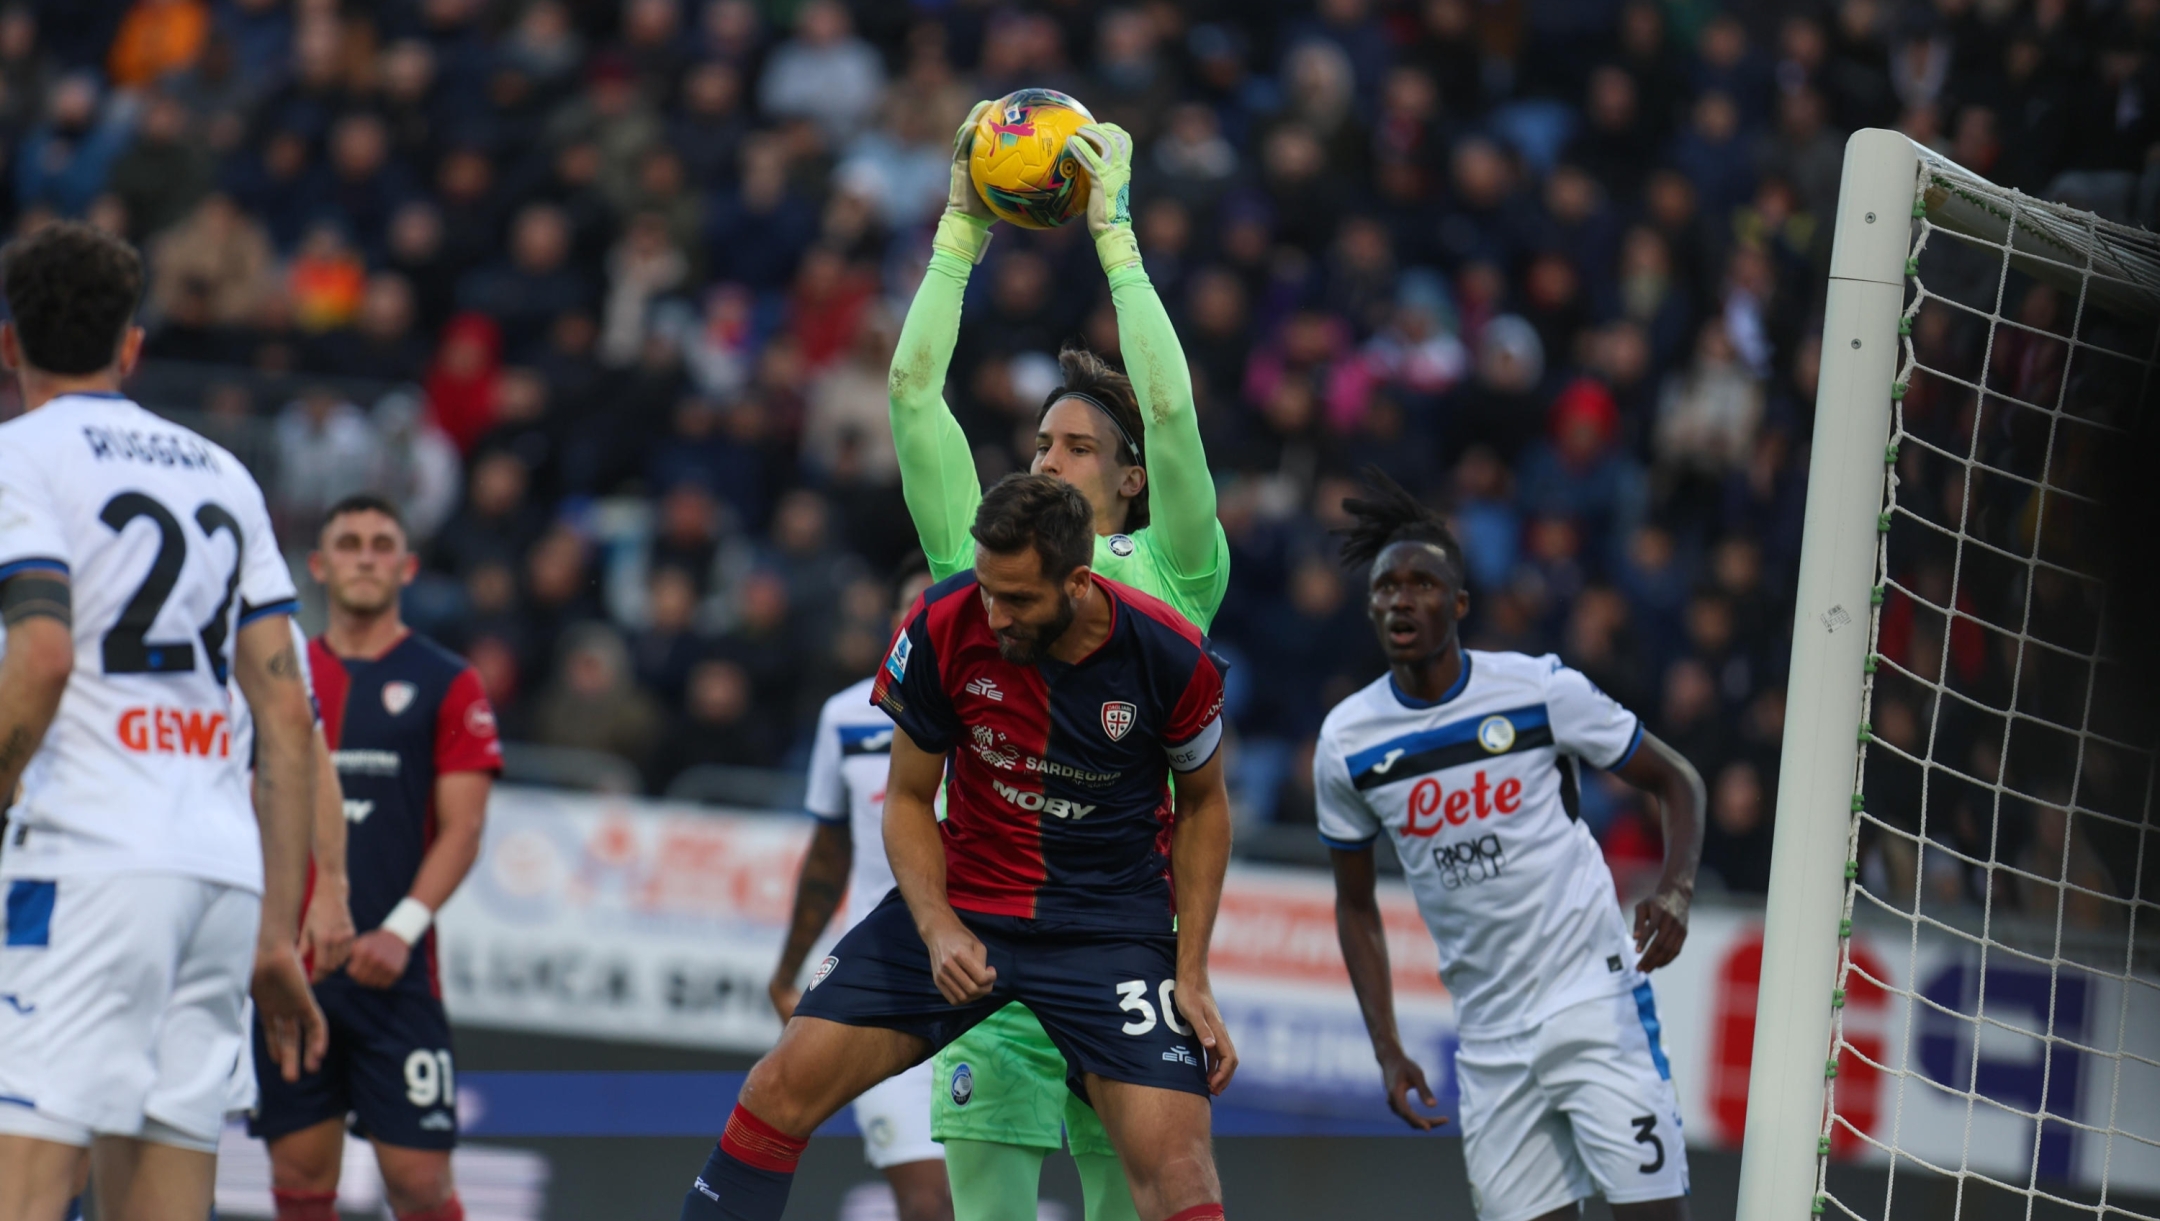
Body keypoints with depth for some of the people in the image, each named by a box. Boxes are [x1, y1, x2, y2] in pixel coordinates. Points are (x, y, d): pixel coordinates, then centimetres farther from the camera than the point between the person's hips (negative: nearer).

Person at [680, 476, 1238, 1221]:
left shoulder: (1170, 657, -17)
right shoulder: (942, 628, -15)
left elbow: (1203, 804, 2)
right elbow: (908, 798, -2)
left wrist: (1192, 976, -3)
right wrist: (938, 930, -18)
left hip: (1111, 925, -2)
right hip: (962, 901, 2)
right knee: (782, 1089, -8)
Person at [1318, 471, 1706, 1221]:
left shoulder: (1540, 691, -7)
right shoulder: (1345, 743, 2)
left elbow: (1675, 781, 3)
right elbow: (1355, 904, 14)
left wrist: (1675, 893, -15)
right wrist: (1387, 1051, 6)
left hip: (1597, 998, -4)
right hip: (1489, 1038, 4)